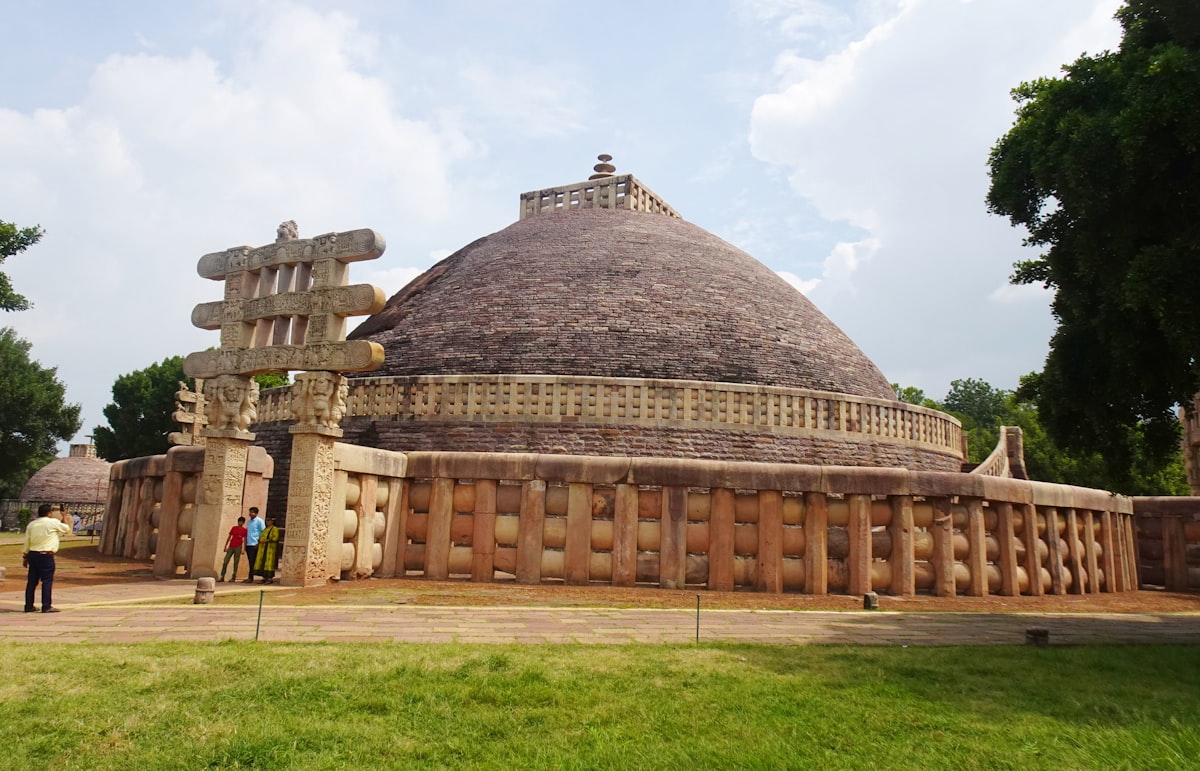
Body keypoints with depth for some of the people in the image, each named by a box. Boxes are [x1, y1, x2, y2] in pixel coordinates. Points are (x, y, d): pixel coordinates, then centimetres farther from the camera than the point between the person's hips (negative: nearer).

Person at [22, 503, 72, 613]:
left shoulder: (31, 524, 10)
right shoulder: (53, 522, -6)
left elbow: (26, 542, 12)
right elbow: (67, 530, 7)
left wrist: (25, 557, 17)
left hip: (32, 554, 6)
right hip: (46, 555, -6)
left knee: (32, 581, 11)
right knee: (47, 581, -3)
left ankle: (29, 606, 17)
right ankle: (46, 607, -3)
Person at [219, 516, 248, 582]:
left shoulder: (244, 530, 1)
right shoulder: (233, 528, 9)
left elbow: (245, 540, 0)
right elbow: (229, 537, 11)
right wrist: (225, 546, 7)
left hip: (238, 547, -3)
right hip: (231, 547, 3)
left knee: (236, 562, 0)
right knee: (225, 562, -3)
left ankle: (233, 577, 6)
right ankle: (222, 577, 3)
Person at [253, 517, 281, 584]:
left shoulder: (275, 529, -4)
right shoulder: (265, 529, 21)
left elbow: (275, 538, -16)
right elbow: (262, 537, 25)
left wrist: (266, 540, -22)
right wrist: (259, 541, 3)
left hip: (270, 549, -8)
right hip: (263, 549, 8)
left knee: (269, 563, -10)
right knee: (262, 563, 4)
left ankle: (270, 578, -8)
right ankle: (264, 578, 7)